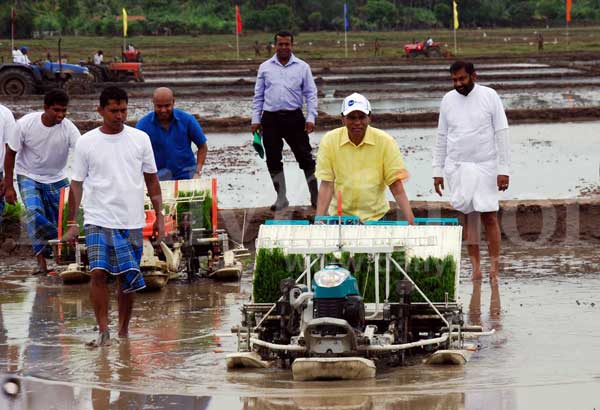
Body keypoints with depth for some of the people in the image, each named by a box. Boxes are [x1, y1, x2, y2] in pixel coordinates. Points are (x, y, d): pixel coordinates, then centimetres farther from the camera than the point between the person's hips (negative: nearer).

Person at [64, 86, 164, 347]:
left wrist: (159, 215, 8)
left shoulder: (140, 139, 5)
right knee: (98, 272, -17)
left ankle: (124, 331, 21)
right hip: (98, 220, -2)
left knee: (127, 279, 6)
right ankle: (103, 331, -13)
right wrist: (72, 223, 2)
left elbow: (151, 180, 12)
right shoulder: (86, 142, 1)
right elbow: (76, 184, 5)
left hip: (132, 222, 2)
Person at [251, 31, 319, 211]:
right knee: (273, 160, 5)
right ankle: (281, 198, 16)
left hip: (294, 117, -2)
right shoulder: (265, 67, 9)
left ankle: (315, 196, 6)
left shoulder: (302, 67, 5)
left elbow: (311, 94, 4)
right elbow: (258, 96, 12)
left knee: (305, 157, -1)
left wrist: (311, 118, -6)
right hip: (271, 118, 2)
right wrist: (256, 119, 6)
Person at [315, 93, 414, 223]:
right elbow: (326, 185, -4)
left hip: (375, 216, 0)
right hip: (340, 217, 0)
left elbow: (396, 185, -4)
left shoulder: (385, 142, -5)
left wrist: (410, 221, -13)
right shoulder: (329, 141, -4)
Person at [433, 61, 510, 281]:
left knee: (489, 216, -6)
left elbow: (501, 134, -3)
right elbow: (442, 138, 13)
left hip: (485, 166, -3)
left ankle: (494, 268, -5)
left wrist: (503, 169, -9)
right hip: (456, 168, 3)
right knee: (469, 217, 3)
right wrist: (437, 170, 8)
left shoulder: (489, 96, -2)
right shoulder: (448, 100, 7)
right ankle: (476, 267, 5)